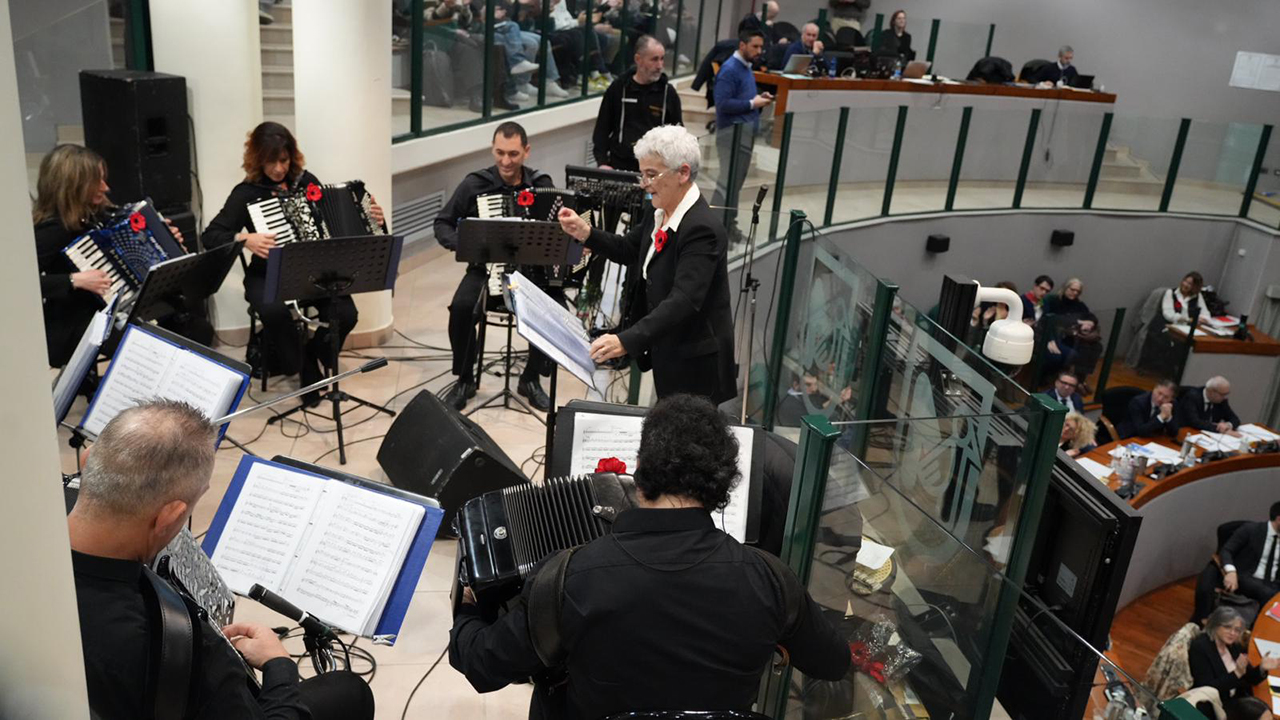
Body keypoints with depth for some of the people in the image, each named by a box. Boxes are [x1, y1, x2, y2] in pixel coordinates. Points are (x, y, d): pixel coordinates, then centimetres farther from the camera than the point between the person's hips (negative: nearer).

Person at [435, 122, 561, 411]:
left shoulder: (542, 183, 2)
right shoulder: (475, 183, -4)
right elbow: (442, 224, 3)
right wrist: (462, 244, -17)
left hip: (533, 268, 1)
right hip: (486, 268, -1)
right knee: (462, 308, -30)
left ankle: (531, 378, -3)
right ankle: (464, 380, -5)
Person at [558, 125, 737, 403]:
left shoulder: (702, 229, -27)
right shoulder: (659, 213, 1)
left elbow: (683, 300, -34)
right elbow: (629, 251, 16)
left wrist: (626, 341, -43)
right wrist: (586, 233, -2)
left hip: (695, 365, -8)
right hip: (666, 355, 9)